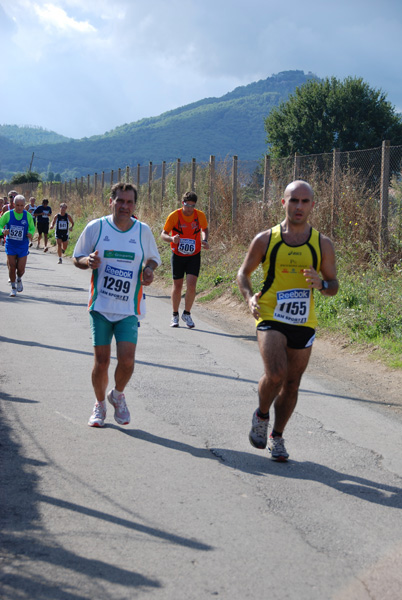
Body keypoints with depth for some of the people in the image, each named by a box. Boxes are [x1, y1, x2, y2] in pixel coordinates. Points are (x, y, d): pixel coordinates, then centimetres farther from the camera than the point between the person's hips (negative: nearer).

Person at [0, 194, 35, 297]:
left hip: (23, 246, 0)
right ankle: (13, 288, 18)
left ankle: (19, 279, 32)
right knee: (12, 267, -2)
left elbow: (32, 228, 11)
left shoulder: (28, 216, -3)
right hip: (10, 245, 0)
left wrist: (31, 233, -12)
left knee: (21, 268, -4)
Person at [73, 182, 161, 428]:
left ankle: (118, 395, 19)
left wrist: (149, 271, -6)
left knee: (127, 359, -12)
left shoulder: (143, 231, 2)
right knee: (101, 361, 1)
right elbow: (77, 258, 8)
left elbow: (153, 258, 17)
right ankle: (100, 405, 25)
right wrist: (88, 261, -16)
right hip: (100, 306, 0)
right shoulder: (96, 227, -1)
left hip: (129, 309, 0)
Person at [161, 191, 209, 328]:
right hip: (177, 256, 0)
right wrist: (172, 238, -30)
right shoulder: (174, 216, -12)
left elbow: (204, 229, 14)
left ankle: (187, 314, 9)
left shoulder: (200, 215, -6)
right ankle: (175, 315, 26)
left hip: (194, 256, 1)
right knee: (177, 287, 6)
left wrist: (204, 240, -5)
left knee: (191, 286, -12)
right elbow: (163, 234, -8)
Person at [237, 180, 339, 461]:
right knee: (275, 374, -21)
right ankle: (261, 415, 10)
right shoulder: (265, 240, -1)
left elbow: (334, 286, 8)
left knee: (292, 384, 9)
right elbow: (244, 273, 9)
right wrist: (249, 297, -10)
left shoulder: (323, 244, 2)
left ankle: (277, 437, 29)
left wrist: (321, 284, -15)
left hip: (303, 323, 3)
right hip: (270, 319, -2)